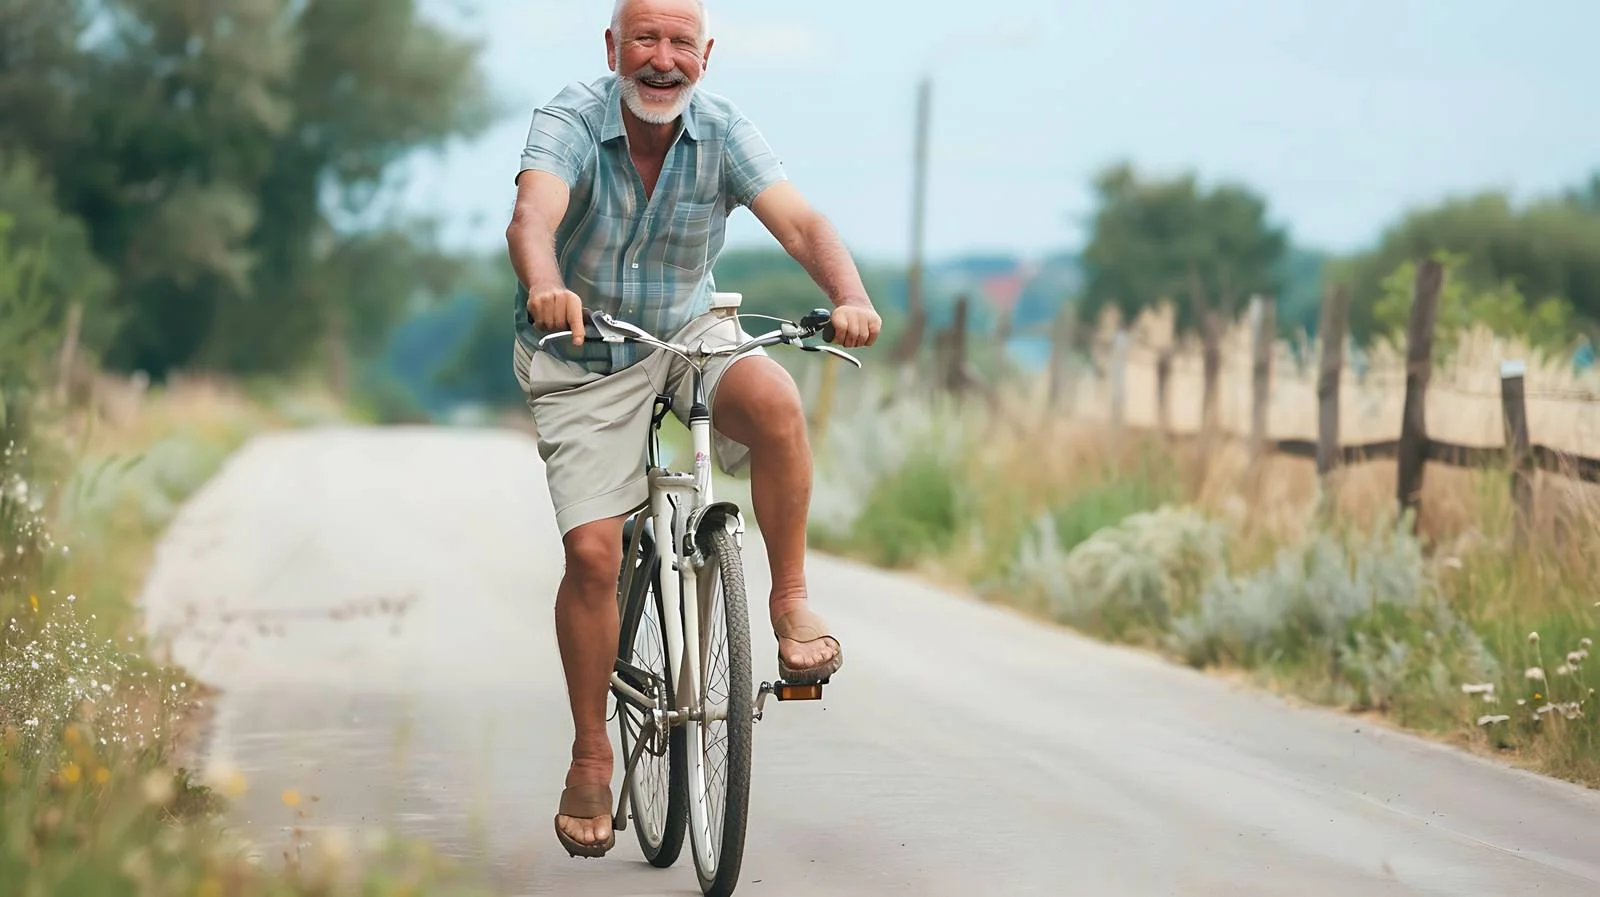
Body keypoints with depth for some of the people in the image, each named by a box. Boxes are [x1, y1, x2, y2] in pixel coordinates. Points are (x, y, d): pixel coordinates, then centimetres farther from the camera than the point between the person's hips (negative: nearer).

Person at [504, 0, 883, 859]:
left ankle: (791, 599, -12)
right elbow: (533, 217, -39)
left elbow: (798, 221, -27)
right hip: (581, 362, -1)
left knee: (777, 402, -31)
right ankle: (590, 755, 7)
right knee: (591, 553, -10)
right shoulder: (569, 122, -20)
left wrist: (851, 296, -47)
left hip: (689, 335, 2)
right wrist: (544, 288, -62)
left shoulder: (723, 131, -14)